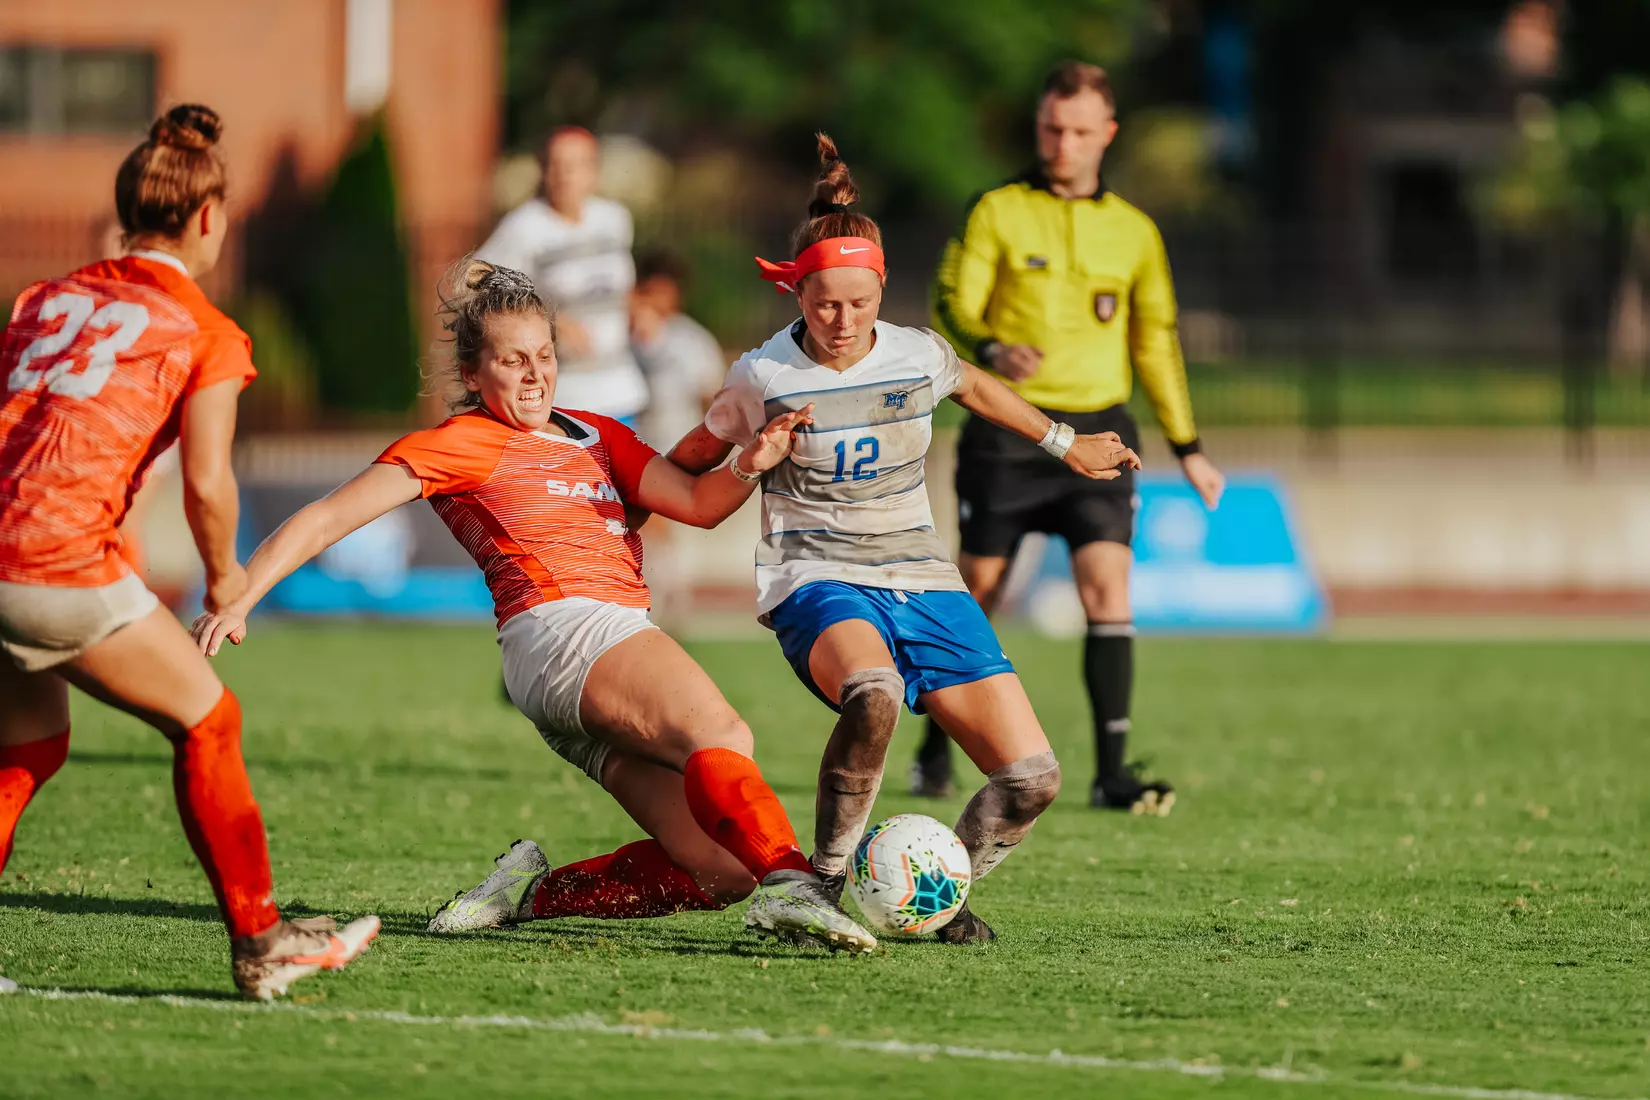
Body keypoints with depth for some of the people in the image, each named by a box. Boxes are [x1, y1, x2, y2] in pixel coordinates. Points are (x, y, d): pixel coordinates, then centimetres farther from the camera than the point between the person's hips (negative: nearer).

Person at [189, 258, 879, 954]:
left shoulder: (596, 436, 26)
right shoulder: (460, 444, 9)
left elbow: (698, 503, 14)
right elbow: (328, 518, 4)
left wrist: (749, 466, -8)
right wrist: (237, 602, -7)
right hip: (562, 630, -7)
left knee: (722, 870, -8)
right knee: (721, 735, -33)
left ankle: (535, 892, 0)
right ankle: (791, 885, -51)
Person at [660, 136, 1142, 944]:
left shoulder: (919, 357, 2)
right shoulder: (763, 380, -5)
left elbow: (975, 390, 27)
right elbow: (688, 466, 14)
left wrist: (1065, 445, 37)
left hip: (923, 583, 4)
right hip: (819, 584, -4)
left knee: (1031, 778, -10)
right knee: (872, 693, -41)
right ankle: (824, 884, -22)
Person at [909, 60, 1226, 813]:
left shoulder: (1133, 232, 11)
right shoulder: (996, 213, 1)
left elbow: (1156, 342, 19)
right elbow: (952, 305, -6)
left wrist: (1186, 448, 16)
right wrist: (993, 352, -28)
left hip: (1097, 432, 2)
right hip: (1007, 431, -2)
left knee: (1107, 586, -13)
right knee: (979, 591, 3)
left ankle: (1112, 771, -12)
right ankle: (937, 749, 23)